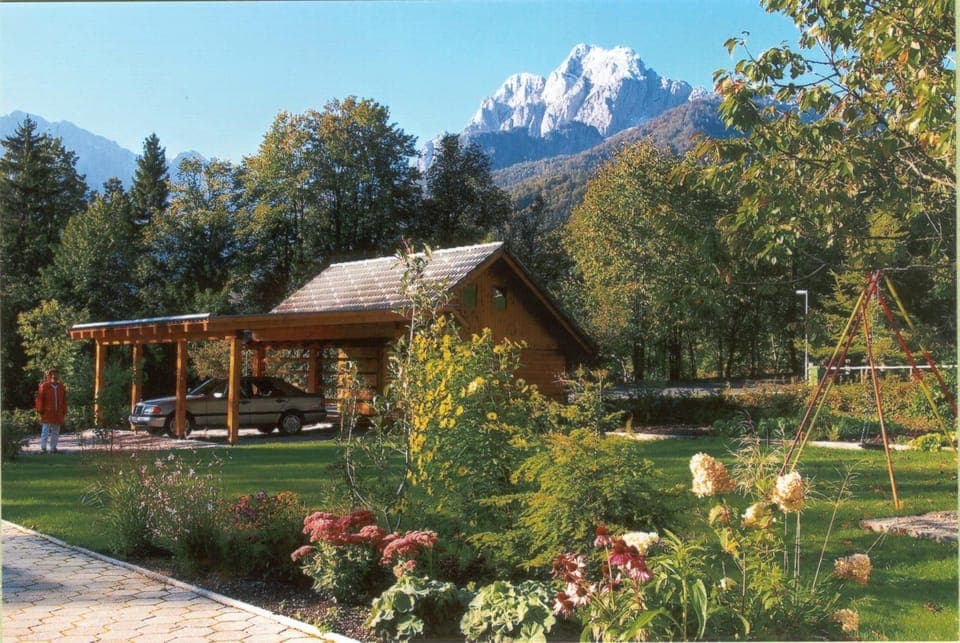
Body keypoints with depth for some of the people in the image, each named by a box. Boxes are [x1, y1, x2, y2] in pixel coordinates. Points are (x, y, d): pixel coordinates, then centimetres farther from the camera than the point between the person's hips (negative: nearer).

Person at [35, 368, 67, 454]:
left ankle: (53, 447, 16)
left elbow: (64, 401, 13)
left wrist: (64, 412, 9)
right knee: (45, 431, -5)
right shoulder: (44, 386, -4)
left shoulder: (61, 387, 10)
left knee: (56, 432, 9)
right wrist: (40, 410, -7)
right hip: (47, 413, -5)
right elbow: (40, 399, -4)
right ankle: (43, 448, -1)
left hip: (58, 414, 5)